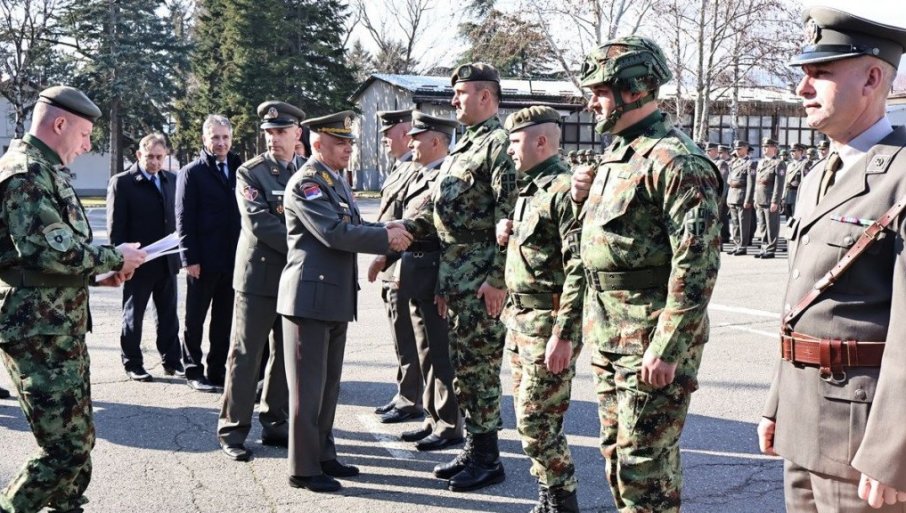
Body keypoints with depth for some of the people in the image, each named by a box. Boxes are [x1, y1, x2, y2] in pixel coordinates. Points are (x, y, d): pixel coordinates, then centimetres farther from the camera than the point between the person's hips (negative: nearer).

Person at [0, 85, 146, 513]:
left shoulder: (44, 170, 18)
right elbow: (51, 251, -26)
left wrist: (98, 274, 11)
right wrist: (115, 257, -12)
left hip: (60, 329, 11)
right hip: (39, 333, -11)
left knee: (78, 438, 17)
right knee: (67, 447, -7)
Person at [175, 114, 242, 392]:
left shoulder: (239, 169, 10)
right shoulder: (192, 172, -2)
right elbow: (184, 218, -5)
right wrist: (190, 258, -12)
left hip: (233, 258, 4)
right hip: (204, 260, -4)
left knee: (224, 320, 10)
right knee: (195, 319, 6)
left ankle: (218, 370, 19)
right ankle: (193, 371, 17)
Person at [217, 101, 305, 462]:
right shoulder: (250, 173, -3)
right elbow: (259, 223, -14)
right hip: (258, 276, -4)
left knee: (285, 354, 10)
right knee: (246, 355, 1)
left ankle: (275, 424, 21)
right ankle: (233, 431, 8)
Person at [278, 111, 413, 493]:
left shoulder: (337, 182, 17)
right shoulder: (305, 183, -14)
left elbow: (354, 227, 14)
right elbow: (334, 233, -23)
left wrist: (390, 232, -2)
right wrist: (387, 238, -17)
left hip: (336, 298, 9)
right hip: (310, 296, -9)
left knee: (329, 384, 17)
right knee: (308, 386, -1)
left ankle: (323, 455, 29)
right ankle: (303, 468, 9)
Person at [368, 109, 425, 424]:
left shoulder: (417, 171, -15)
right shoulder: (399, 170, 17)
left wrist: (384, 256, -20)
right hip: (391, 269, 10)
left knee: (407, 341, -1)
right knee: (403, 341, 16)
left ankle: (410, 402, 8)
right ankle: (404, 396, 25)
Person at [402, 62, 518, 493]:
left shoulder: (500, 143, -12)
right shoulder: (465, 146, 17)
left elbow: (510, 218, -20)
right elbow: (437, 210, 20)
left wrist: (498, 279, -23)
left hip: (481, 276, -9)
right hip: (454, 272, 9)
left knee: (479, 365, -2)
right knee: (462, 365, 14)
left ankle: (488, 460, 11)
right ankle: (473, 448, 26)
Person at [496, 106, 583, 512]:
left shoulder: (564, 190, -16)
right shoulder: (528, 188, 14)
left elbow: (578, 270, -21)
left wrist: (563, 335, -24)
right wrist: (505, 233, 5)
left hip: (549, 325, -9)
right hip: (519, 321, 10)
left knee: (537, 422, -5)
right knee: (530, 418, 14)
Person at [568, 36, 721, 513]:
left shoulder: (675, 160, -16)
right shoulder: (616, 153, 13)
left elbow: (697, 263, -21)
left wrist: (667, 349, -23)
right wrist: (585, 198, 3)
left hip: (651, 338, -9)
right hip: (608, 334, 9)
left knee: (646, 460, -1)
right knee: (616, 451, 17)